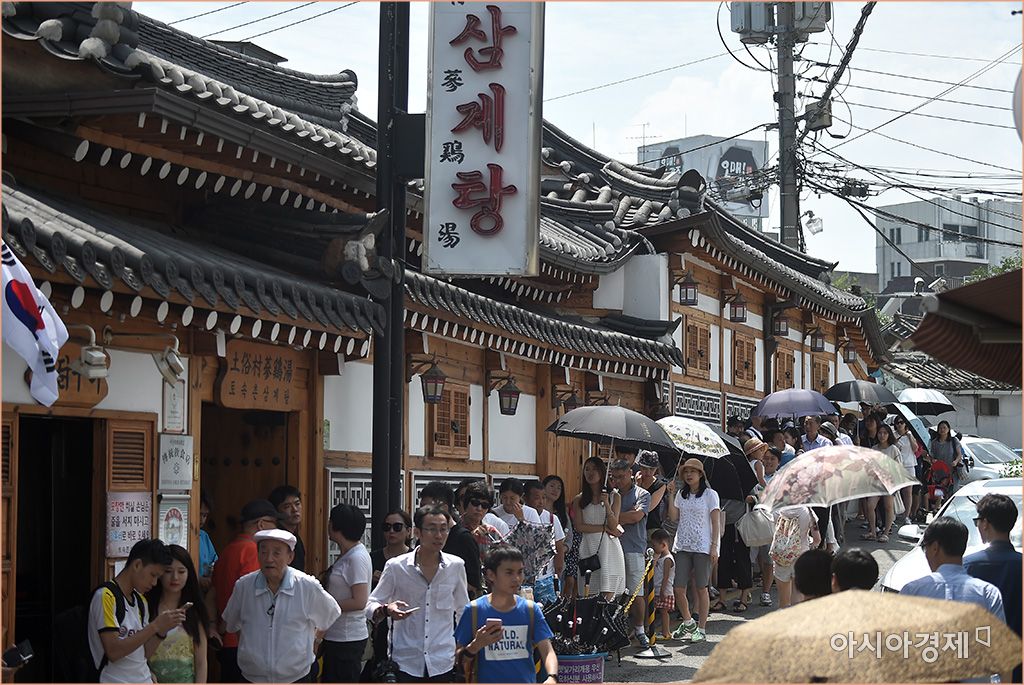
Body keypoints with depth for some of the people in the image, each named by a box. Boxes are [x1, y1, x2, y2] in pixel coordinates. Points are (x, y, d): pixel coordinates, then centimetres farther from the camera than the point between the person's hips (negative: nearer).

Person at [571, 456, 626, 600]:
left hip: (609, 548, -1)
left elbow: (613, 525, -1)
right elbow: (579, 526, -1)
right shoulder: (579, 500, 11)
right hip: (588, 548, 1)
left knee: (608, 596, -10)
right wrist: (605, 528, -6)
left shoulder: (614, 497, 8)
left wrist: (606, 504, -15)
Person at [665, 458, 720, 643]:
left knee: (701, 588, -1)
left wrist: (714, 546, -9)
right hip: (681, 545, 4)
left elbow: (716, 522, -2)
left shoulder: (710, 495, 0)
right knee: (678, 588, -1)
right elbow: (673, 517, 6)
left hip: (702, 547, -4)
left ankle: (701, 629, 6)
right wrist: (671, 495, 0)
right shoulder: (681, 495, 13)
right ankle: (688, 623, 19)